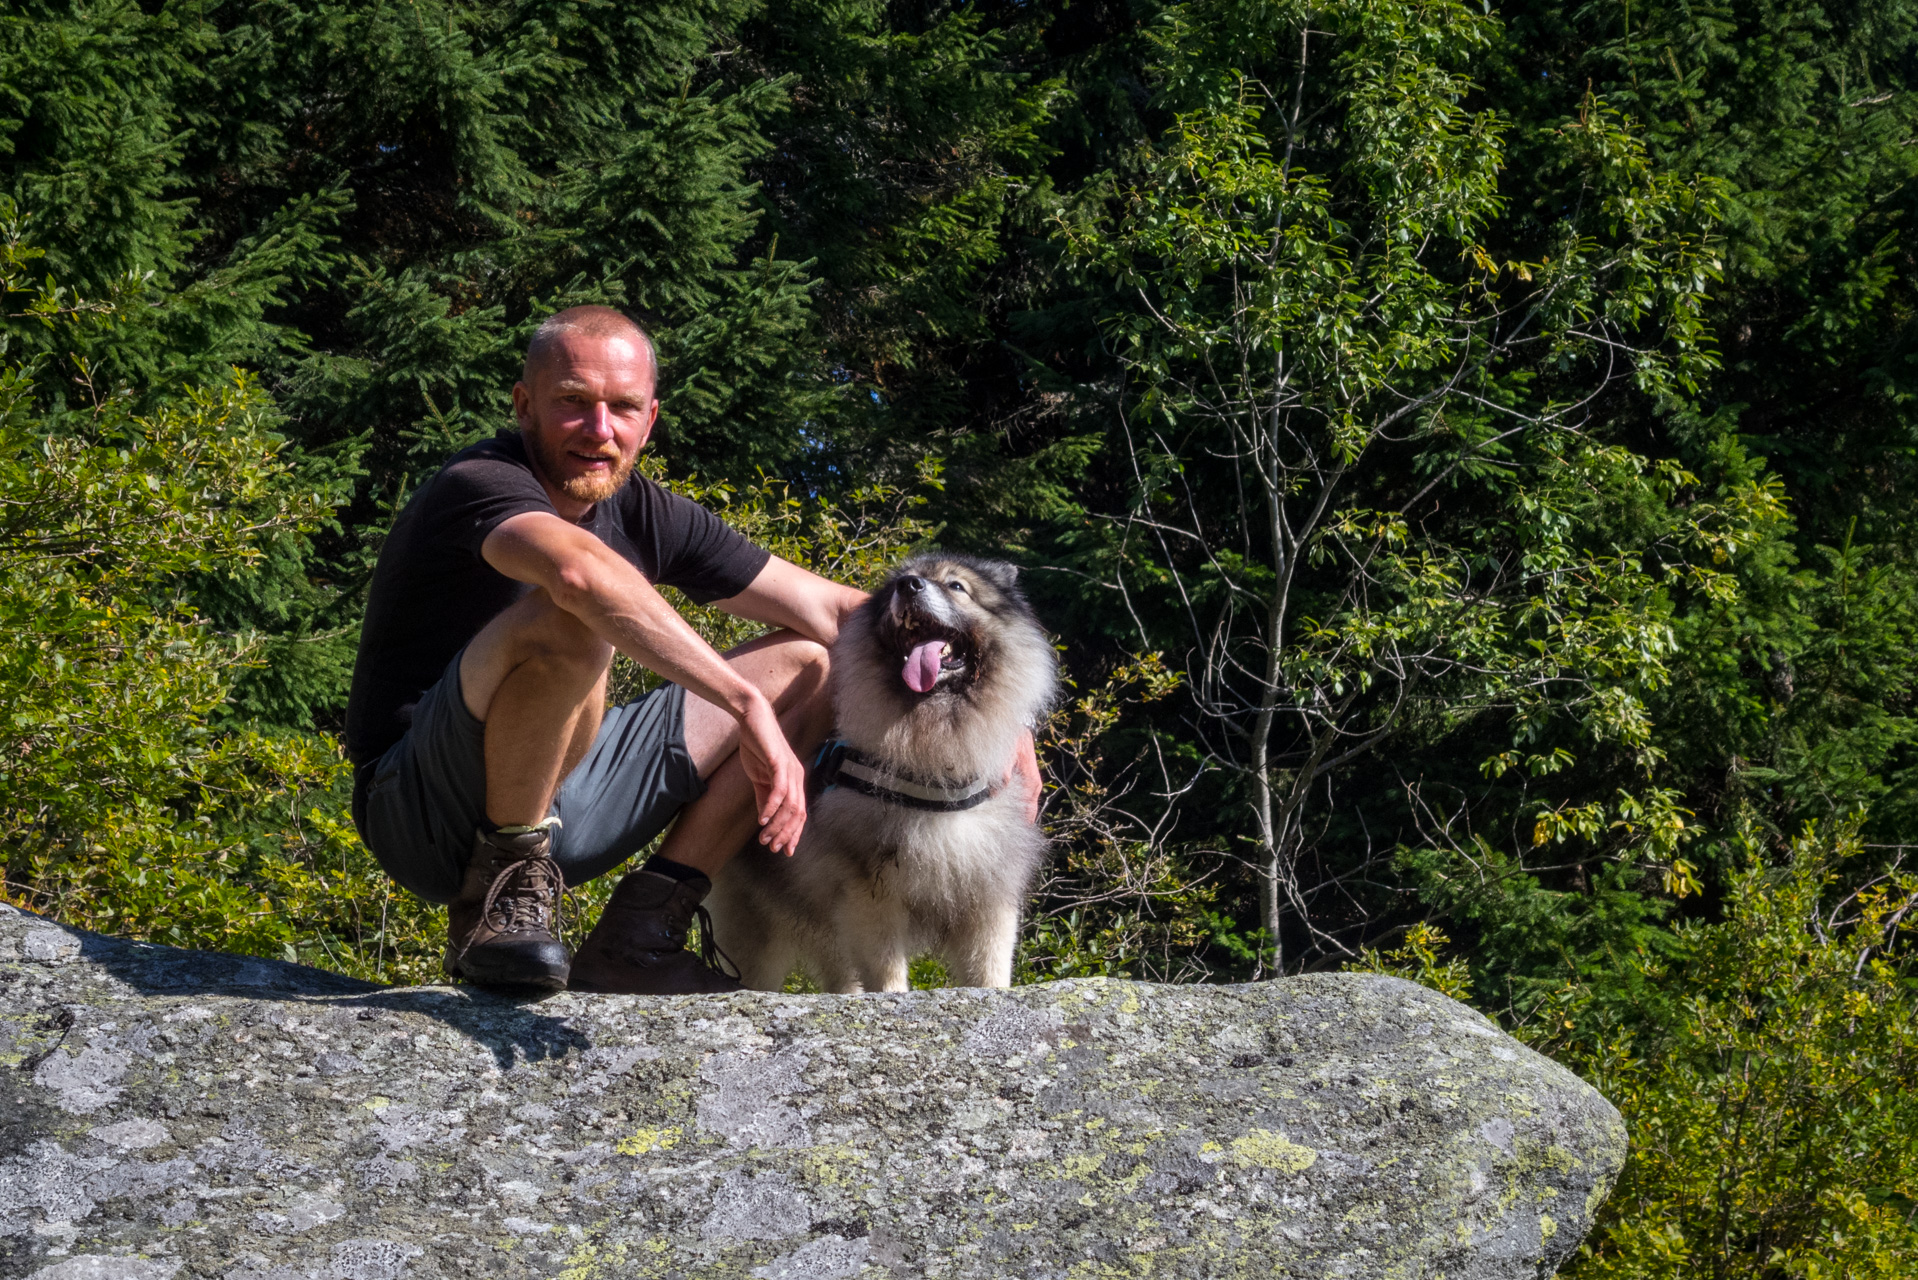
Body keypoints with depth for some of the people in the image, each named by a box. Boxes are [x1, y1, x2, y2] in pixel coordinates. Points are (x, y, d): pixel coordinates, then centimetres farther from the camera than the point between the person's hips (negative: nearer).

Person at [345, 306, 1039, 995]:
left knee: (804, 666, 6)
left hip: (547, 806, 8)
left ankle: (636, 936, -2)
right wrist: (748, 704, -44)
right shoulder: (482, 484, -17)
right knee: (568, 622, -34)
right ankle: (499, 903, -18)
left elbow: (833, 610, 7)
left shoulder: (643, 514, 5)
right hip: (422, 817, -8)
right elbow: (582, 571, -41)